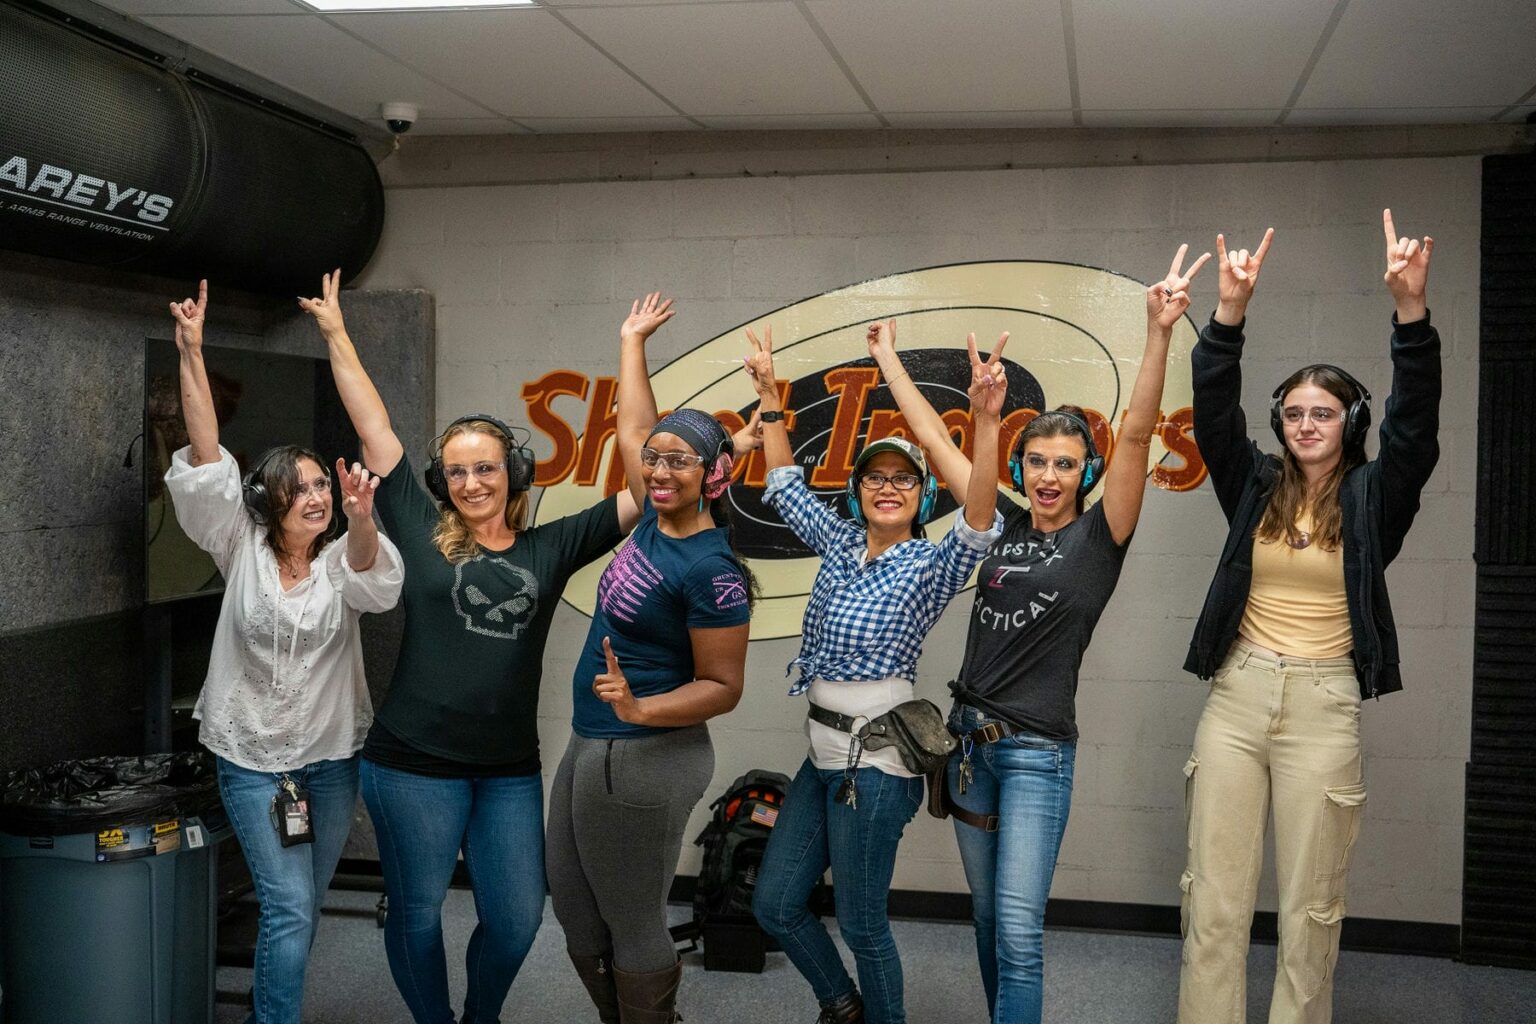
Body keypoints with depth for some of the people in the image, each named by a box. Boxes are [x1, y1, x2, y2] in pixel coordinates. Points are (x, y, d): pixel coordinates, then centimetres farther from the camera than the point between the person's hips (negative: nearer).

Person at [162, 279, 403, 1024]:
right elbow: (205, 460, -13)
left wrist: (361, 519, -51)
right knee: (289, 909, -12)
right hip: (252, 759, -2)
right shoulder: (242, 550, -4)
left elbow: (373, 581, -28)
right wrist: (191, 354, -21)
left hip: (331, 758, 2)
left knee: (301, 910, 13)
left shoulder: (342, 560, -3)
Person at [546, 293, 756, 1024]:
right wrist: (632, 340, 26)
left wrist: (640, 710, -29)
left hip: (643, 760, -9)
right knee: (575, 912, 16)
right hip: (590, 746, 9)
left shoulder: (709, 570, -18)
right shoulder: (656, 521, 4)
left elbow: (724, 686, -15)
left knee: (632, 929, 3)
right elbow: (633, 429, 19)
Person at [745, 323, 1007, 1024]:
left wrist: (986, 420, -41)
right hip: (825, 751, 7)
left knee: (861, 924, 4)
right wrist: (768, 396, 8)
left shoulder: (931, 565, -10)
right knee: (774, 904, 13)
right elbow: (786, 486, 14)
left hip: (874, 760, -7)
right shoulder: (841, 544, 7)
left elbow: (979, 521, -28)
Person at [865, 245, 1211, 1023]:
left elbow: (1137, 433, -17)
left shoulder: (1098, 537, -5)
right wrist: (888, 358, 17)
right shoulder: (1001, 524, 6)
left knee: (1018, 927, -10)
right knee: (987, 915, 15)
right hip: (970, 738, 5)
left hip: (1037, 752, -5)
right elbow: (934, 438, 12)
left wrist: (1159, 332, -28)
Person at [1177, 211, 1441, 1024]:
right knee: (1215, 897, 2)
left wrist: (1410, 310, -26)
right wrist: (1230, 313, -21)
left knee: (1310, 905, 5)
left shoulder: (1372, 497, 3)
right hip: (1236, 697, 2)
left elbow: (1415, 426, -12)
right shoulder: (1256, 486, 7)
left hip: (1323, 706, -1)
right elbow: (1213, 413, -6)